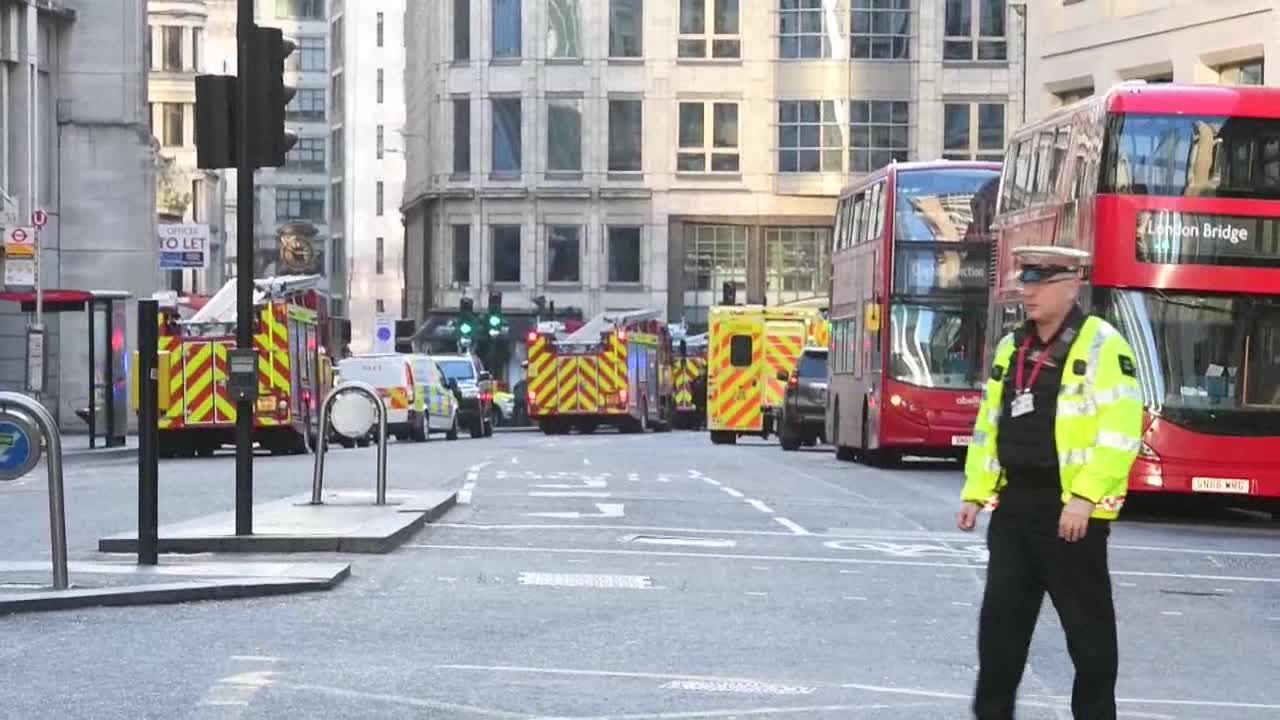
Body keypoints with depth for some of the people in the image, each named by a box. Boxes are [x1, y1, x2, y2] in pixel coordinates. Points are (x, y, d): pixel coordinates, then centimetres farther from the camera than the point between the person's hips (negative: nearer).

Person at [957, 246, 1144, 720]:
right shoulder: (1010, 349, 13)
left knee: (1087, 623, 2)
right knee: (1000, 617, 10)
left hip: (1071, 508, -7)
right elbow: (988, 426, 18)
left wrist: (1085, 497, -22)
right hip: (1014, 503, 7)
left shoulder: (1102, 346, -10)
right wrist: (976, 492, 12)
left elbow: (1120, 431, -17)